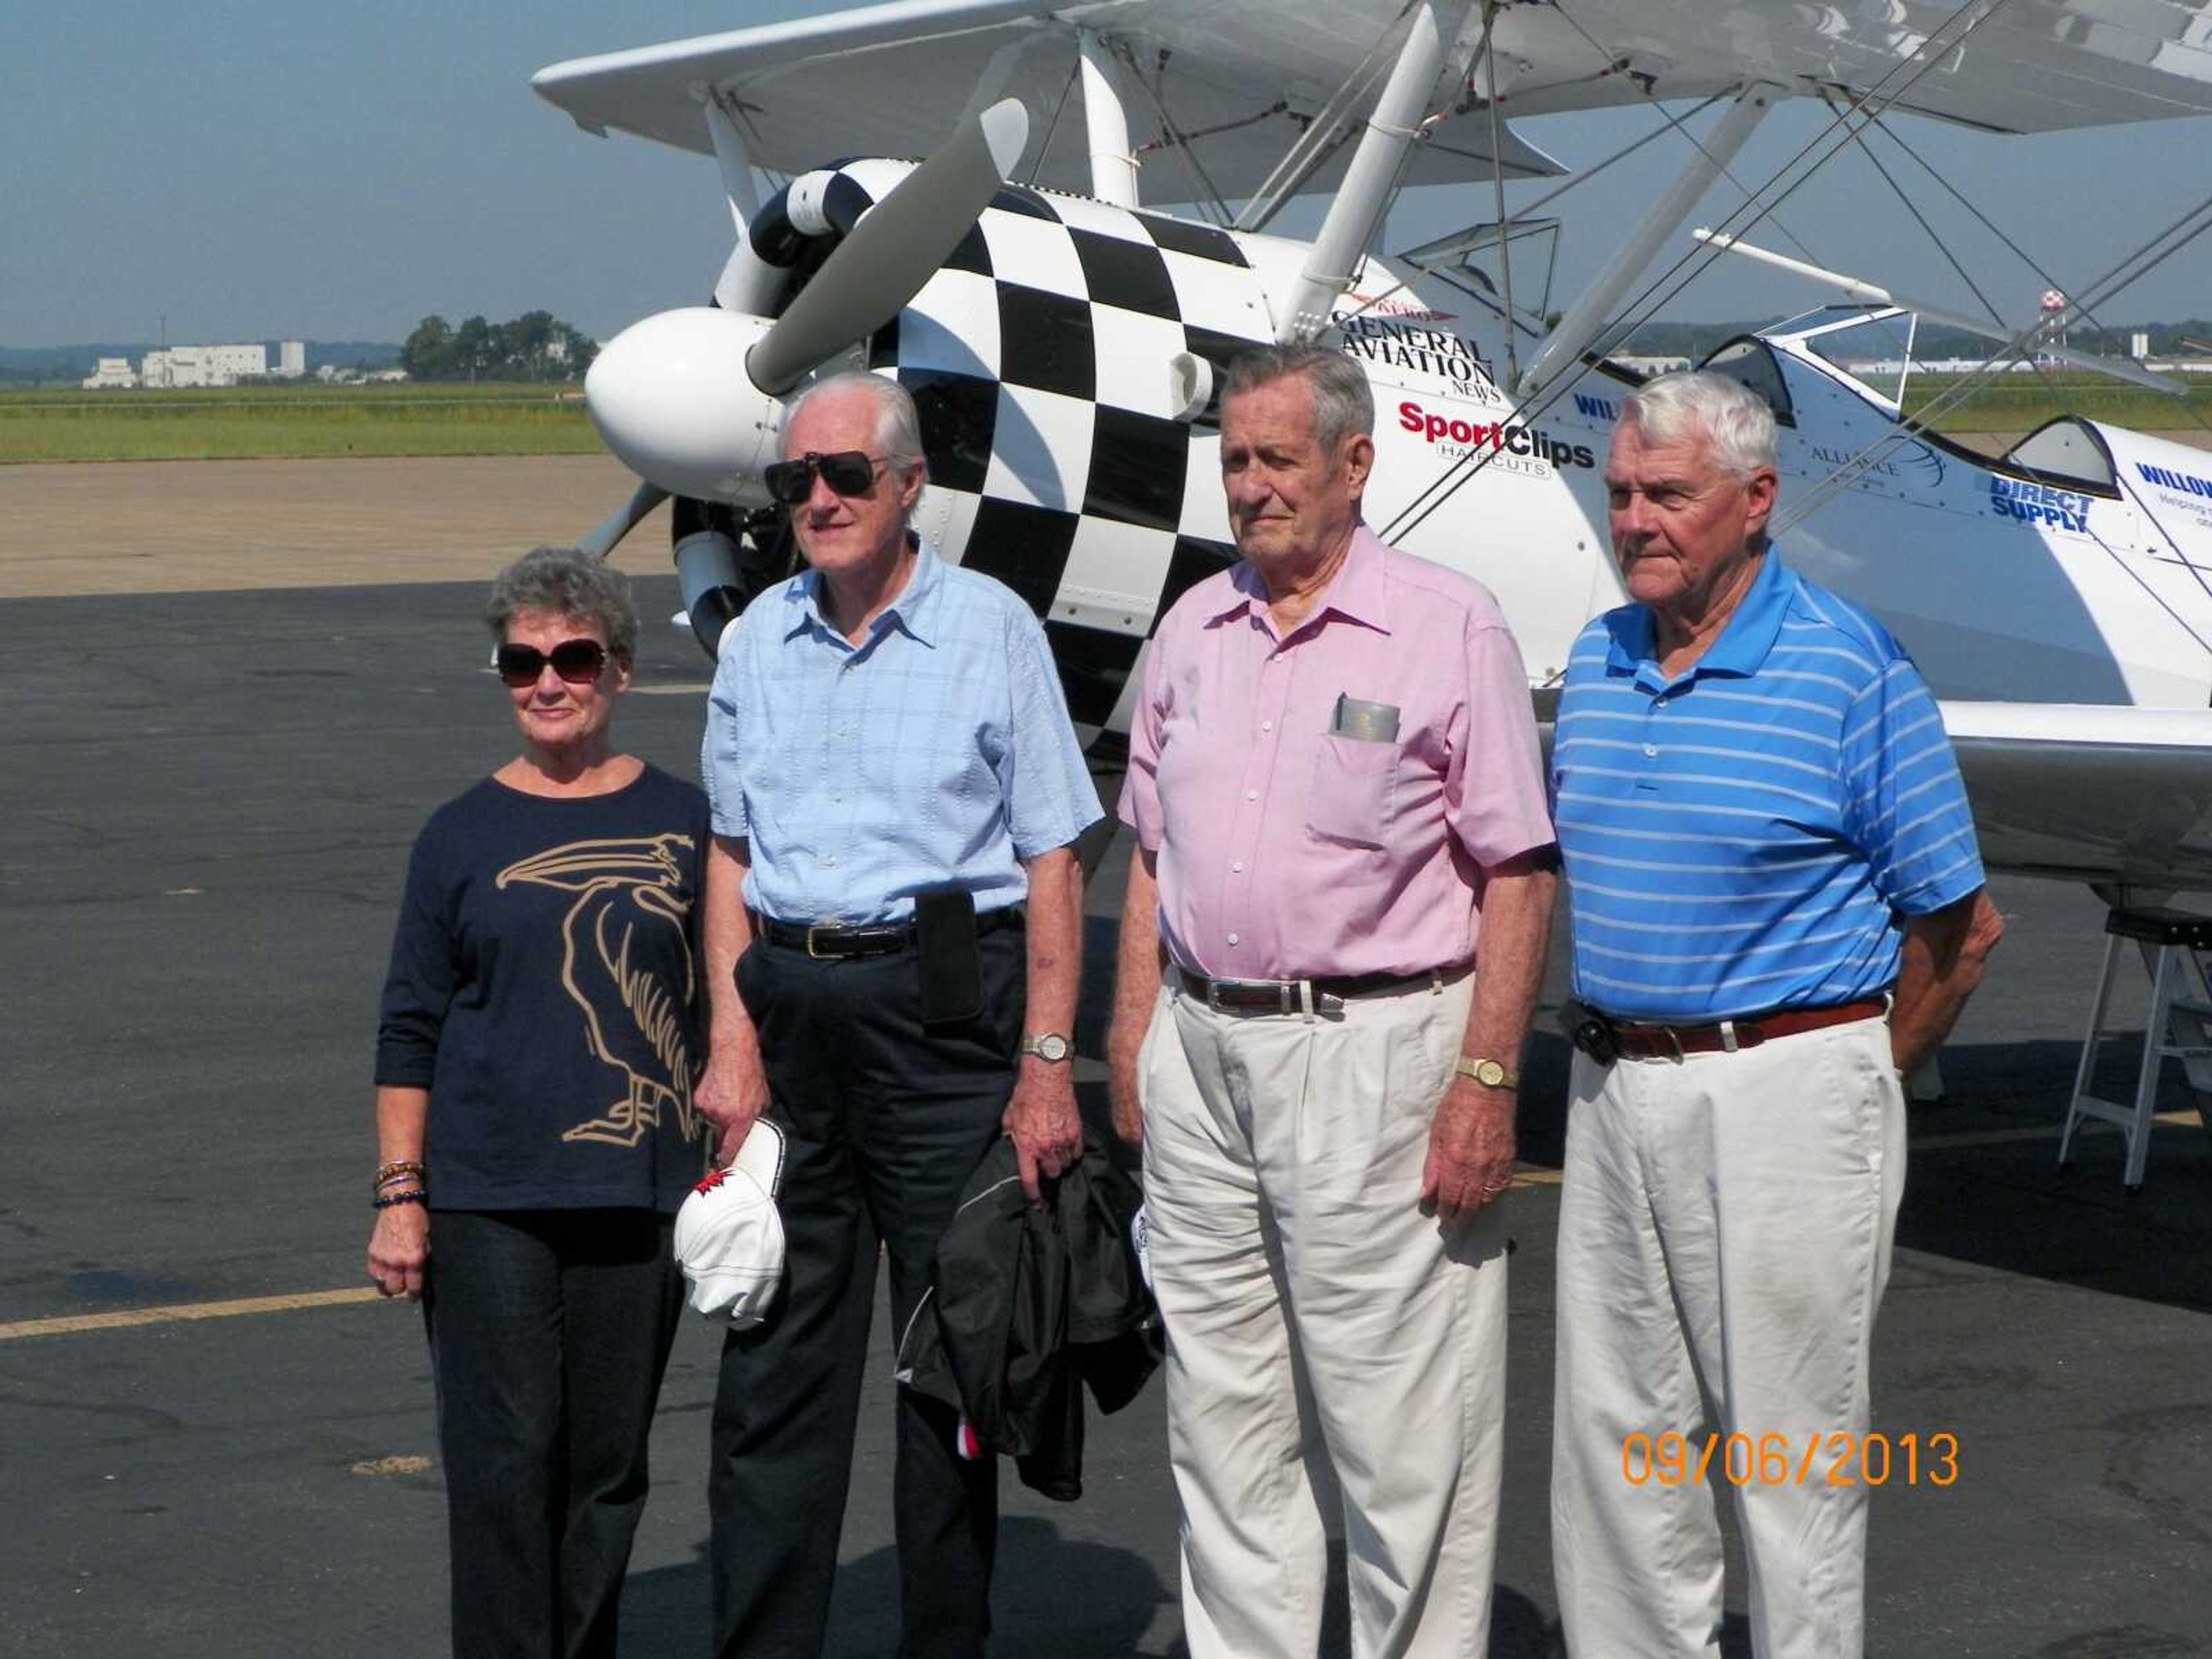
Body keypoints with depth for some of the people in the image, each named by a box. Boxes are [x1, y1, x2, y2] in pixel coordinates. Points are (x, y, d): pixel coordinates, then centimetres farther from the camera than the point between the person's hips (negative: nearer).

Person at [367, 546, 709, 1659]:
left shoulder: (682, 822, 6)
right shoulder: (462, 836, 4)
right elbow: (408, 1032, 6)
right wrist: (399, 1193, -1)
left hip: (641, 1193, 1)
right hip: (486, 1201, -1)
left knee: (609, 1461, 7)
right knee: (503, 1461, -3)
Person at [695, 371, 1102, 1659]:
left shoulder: (991, 630, -2)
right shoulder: (759, 641, 11)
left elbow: (1053, 861, -4)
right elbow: (731, 851, 15)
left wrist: (1047, 1061, -10)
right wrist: (734, 1034, 3)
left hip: (941, 1004, -4)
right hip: (791, 1007, 4)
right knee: (776, 1357, 6)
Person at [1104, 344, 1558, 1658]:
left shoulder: (1450, 628, -5)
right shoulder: (1196, 629, 13)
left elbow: (1518, 875, -8)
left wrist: (1487, 1083, -14)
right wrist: (1135, 1040, 11)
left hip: (1373, 1045, -6)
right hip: (1203, 1050, 6)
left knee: (1402, 1423, -2)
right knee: (1224, 1410, 11)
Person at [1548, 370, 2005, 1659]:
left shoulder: (1853, 670, -9)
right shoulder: (1599, 662, 9)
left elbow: (1959, 925, -6)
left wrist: (1851, 1078, 3)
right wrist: (1617, 1048, 13)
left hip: (1786, 1086, -6)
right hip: (1617, 1087, 6)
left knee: (1790, 1449, 1)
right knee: (1615, 1434, 11)